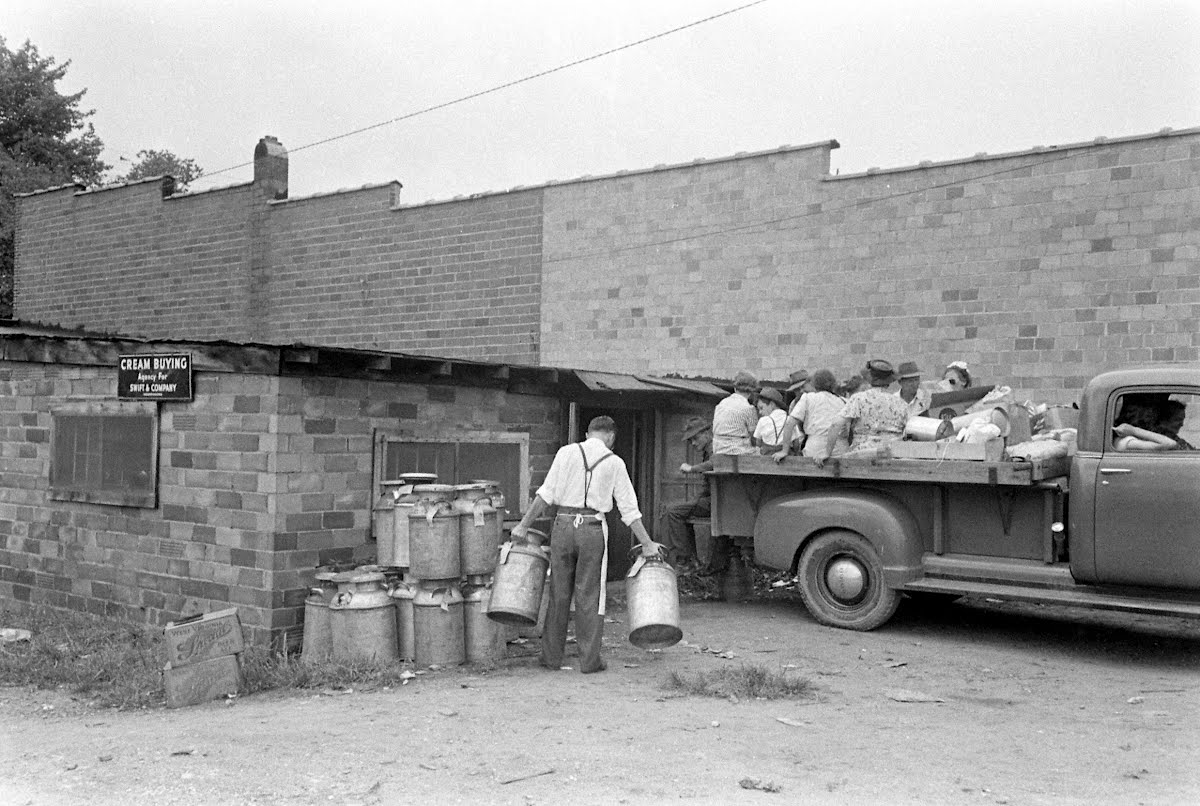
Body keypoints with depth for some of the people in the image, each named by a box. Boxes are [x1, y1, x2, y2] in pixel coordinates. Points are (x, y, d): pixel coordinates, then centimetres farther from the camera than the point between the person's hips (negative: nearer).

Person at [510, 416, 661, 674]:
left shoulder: (567, 452, 4)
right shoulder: (615, 463, 5)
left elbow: (546, 493, -2)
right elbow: (629, 508, 3)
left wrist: (524, 525, 2)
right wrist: (646, 543, 7)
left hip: (563, 524, 1)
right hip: (593, 528, -1)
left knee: (559, 594, 10)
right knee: (589, 595, 7)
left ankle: (552, 656, 18)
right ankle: (590, 660, 9)